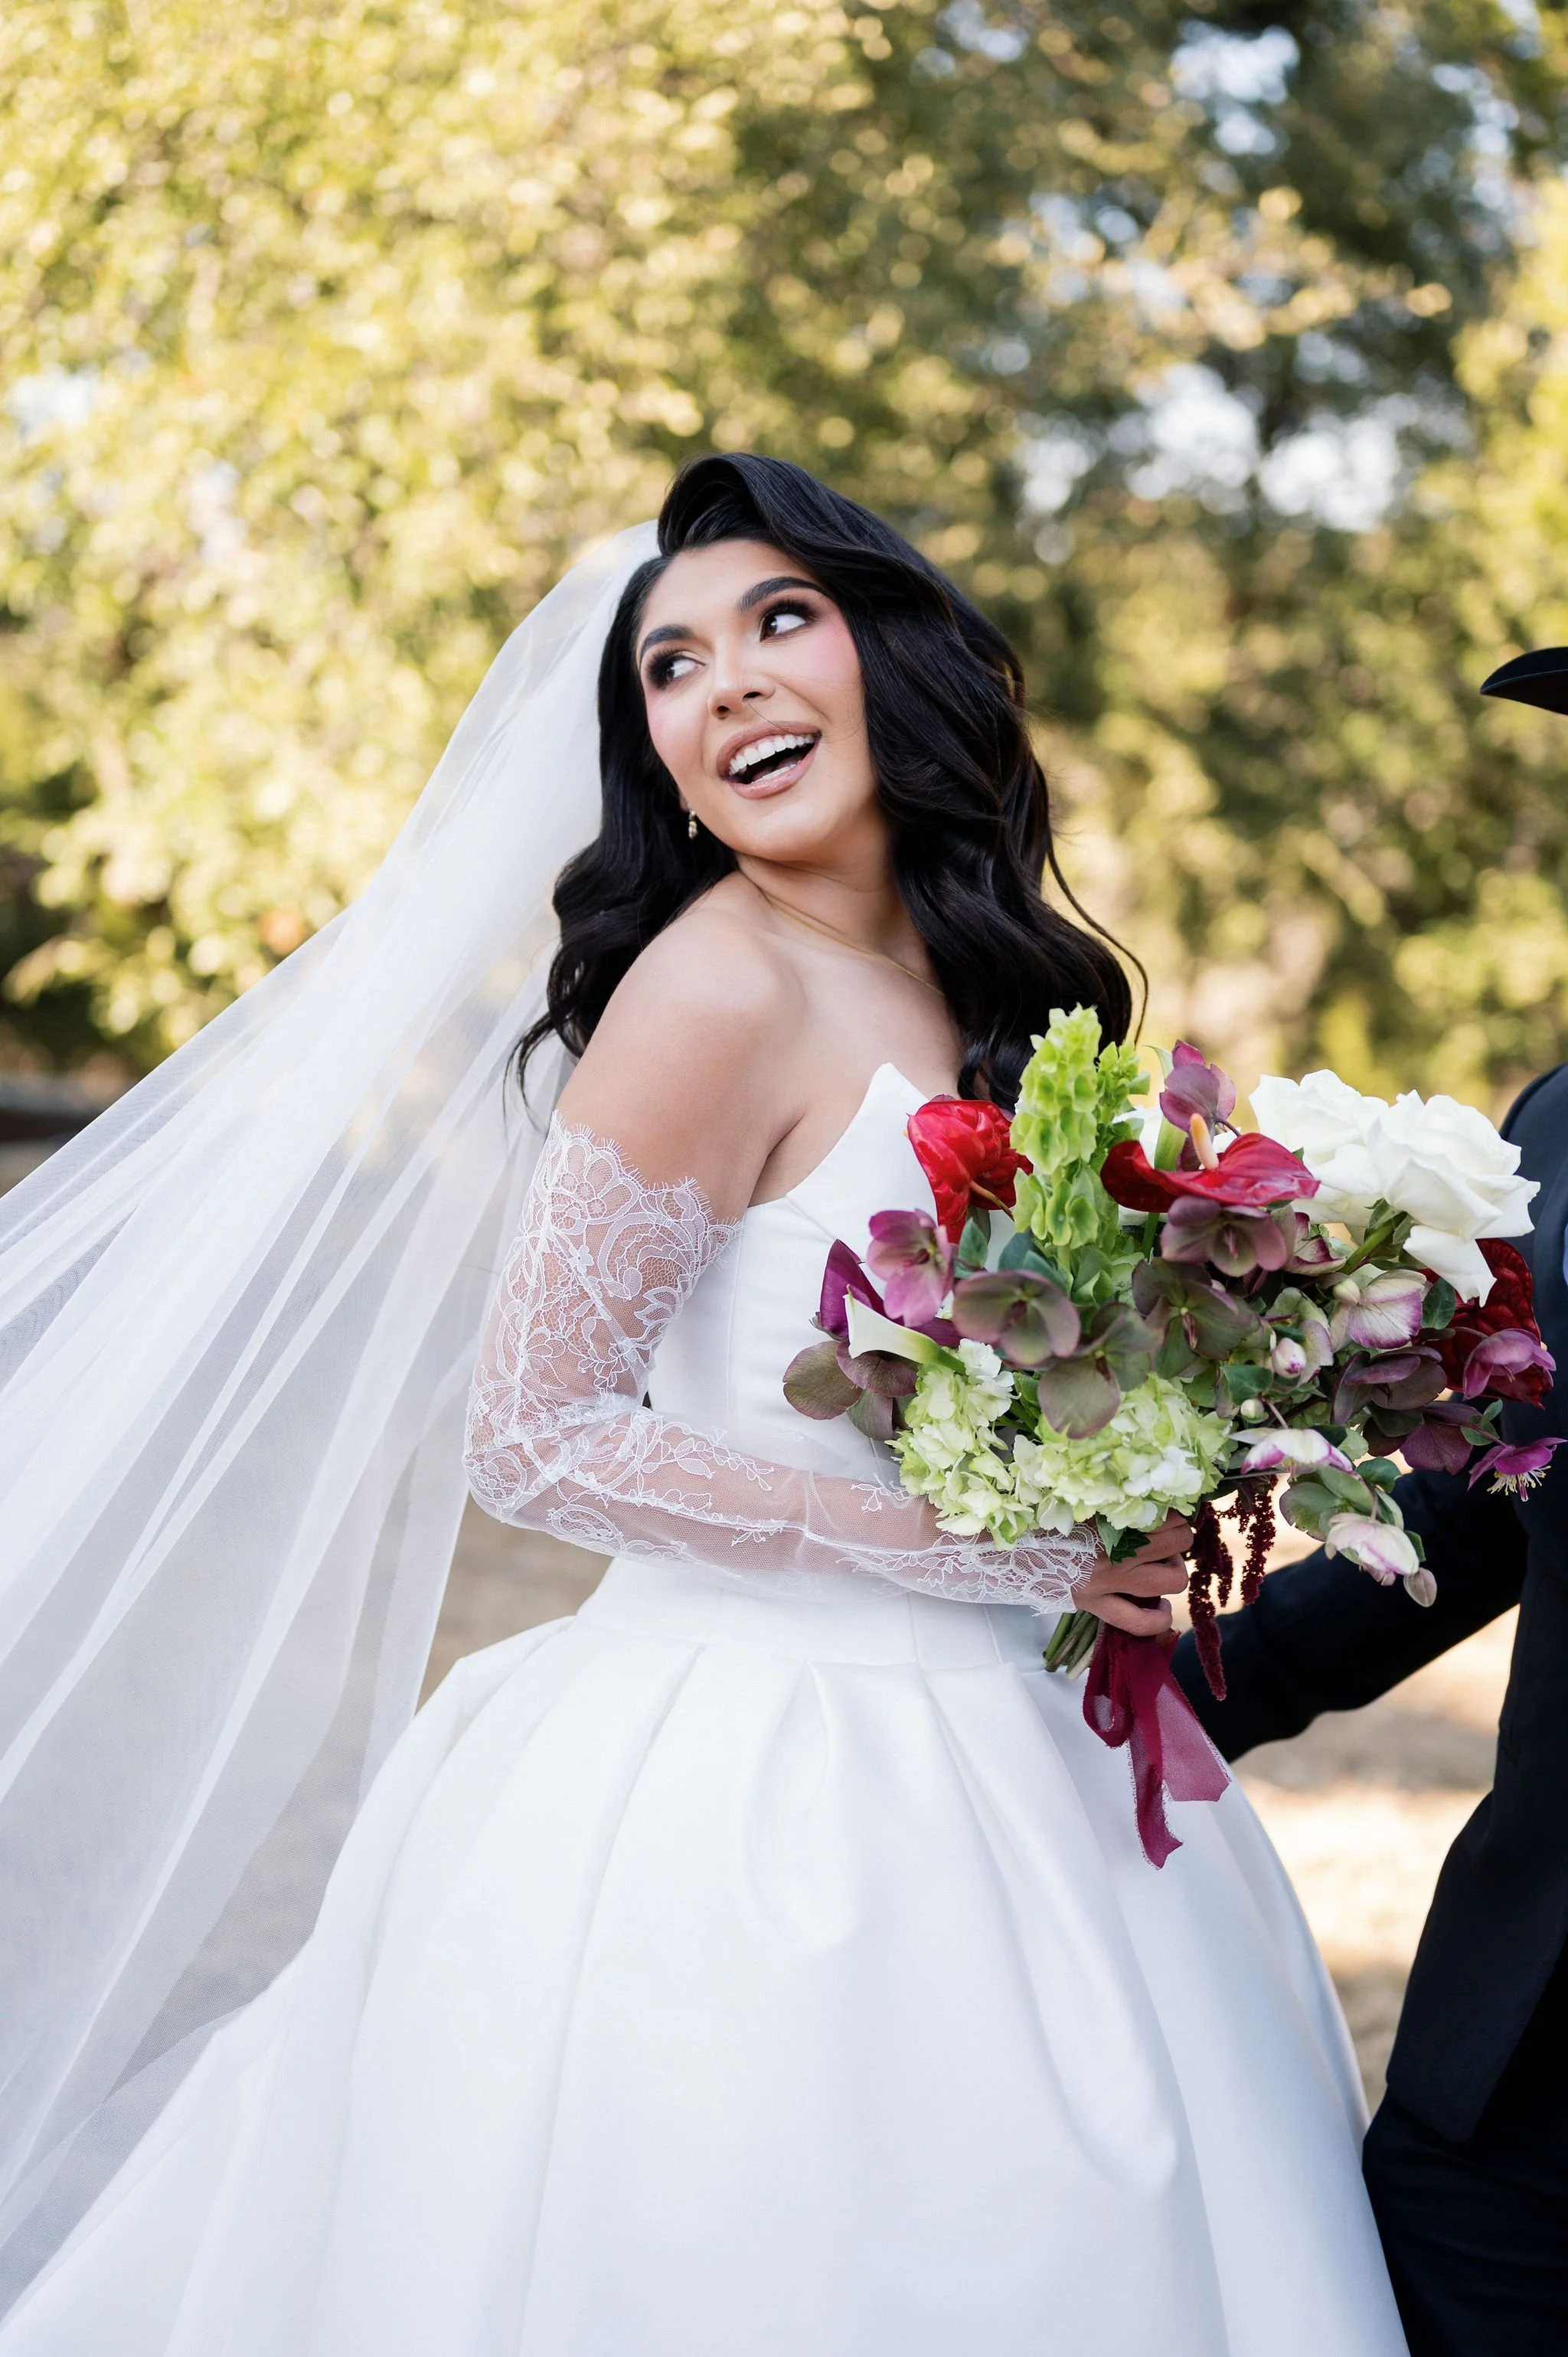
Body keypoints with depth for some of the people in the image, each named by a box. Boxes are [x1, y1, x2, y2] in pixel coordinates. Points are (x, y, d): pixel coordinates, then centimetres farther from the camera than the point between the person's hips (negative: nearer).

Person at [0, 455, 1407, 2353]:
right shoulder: (725, 987, -15)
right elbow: (534, 1437, -17)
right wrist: (976, 1544, -18)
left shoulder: (980, 985, 8)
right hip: (762, 1777, -8)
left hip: (984, 1769, 8)